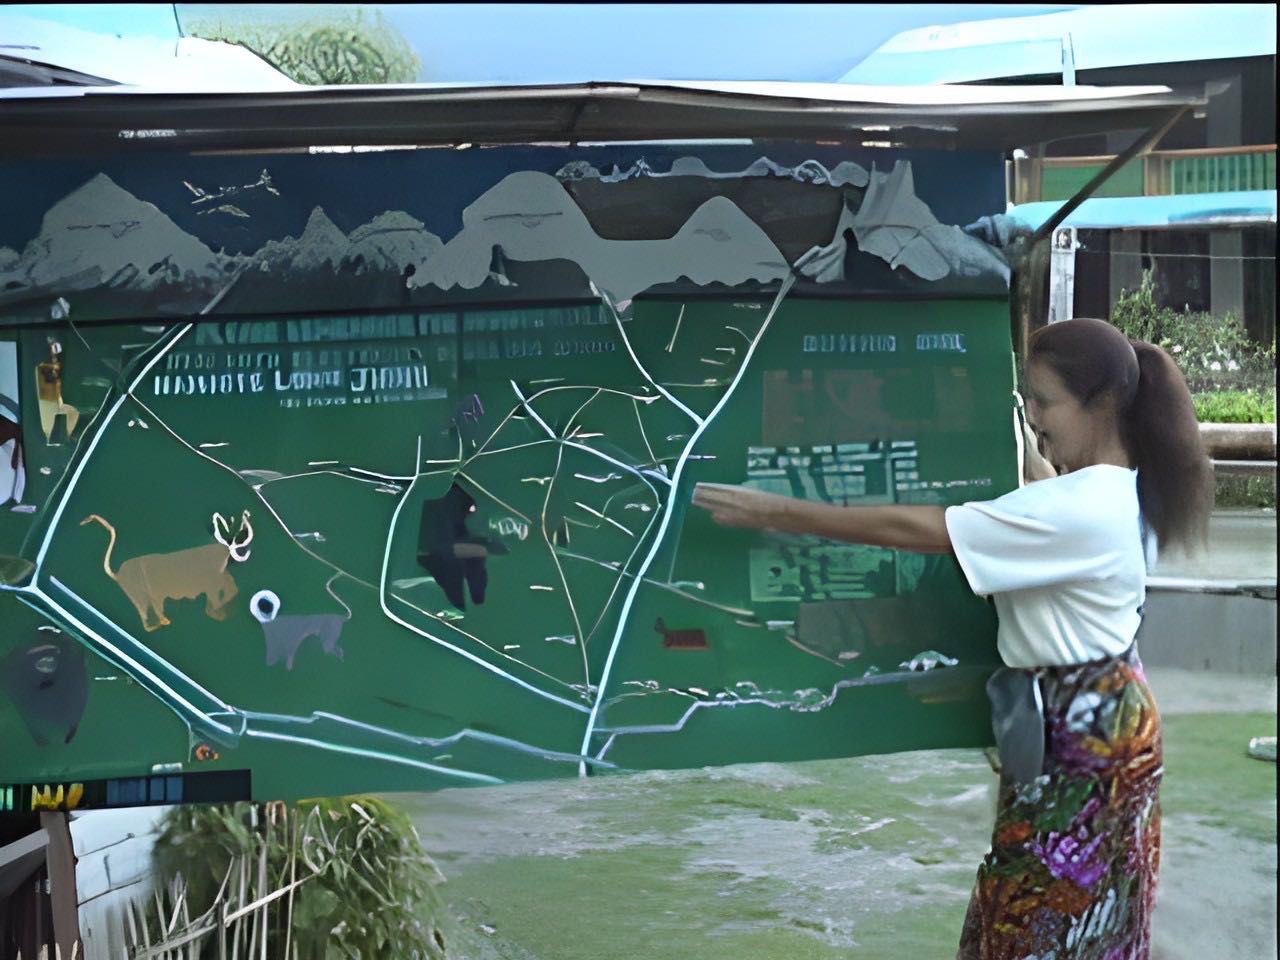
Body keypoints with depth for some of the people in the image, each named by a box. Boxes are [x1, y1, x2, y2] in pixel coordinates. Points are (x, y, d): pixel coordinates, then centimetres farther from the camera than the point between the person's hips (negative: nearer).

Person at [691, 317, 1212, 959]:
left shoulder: (1075, 510, -27)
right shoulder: (1117, 491, 2)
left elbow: (913, 529, -27)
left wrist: (775, 513, -22)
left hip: (1078, 730, -10)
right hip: (1099, 718, 10)